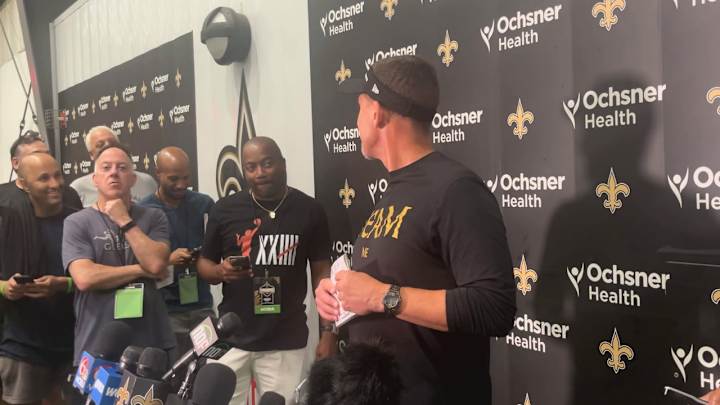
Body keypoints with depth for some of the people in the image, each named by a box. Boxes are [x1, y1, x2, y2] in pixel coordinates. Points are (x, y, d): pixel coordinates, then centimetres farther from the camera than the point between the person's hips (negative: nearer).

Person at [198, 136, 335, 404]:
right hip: (231, 338, 1)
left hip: (286, 342, -1)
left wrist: (328, 331, -3)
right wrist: (220, 272, -14)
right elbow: (204, 263, 9)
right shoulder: (224, 209, 1)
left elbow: (321, 272, 3)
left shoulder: (309, 210, 0)